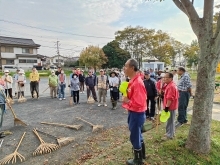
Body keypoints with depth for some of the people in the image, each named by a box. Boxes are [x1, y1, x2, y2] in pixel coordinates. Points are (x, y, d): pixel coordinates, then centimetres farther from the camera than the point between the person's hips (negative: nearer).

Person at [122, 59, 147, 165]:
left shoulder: (137, 83, -26)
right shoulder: (133, 81, 6)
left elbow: (138, 103, -29)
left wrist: (127, 101, -17)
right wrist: (127, 99, 2)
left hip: (136, 114, -10)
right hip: (134, 113, 10)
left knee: (134, 137, 8)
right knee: (137, 135, 24)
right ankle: (142, 154, 45)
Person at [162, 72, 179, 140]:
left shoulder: (171, 86, -21)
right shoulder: (172, 85, 12)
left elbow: (170, 98, -27)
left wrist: (167, 106, -24)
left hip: (170, 107, -11)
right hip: (172, 106, 11)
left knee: (170, 121, 0)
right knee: (171, 121, 19)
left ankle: (169, 135, 10)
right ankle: (171, 133, 30)